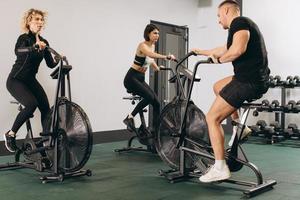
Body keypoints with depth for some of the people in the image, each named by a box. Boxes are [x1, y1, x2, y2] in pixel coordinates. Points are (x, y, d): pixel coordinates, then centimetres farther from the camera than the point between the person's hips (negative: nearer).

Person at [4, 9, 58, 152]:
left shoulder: (44, 42, 4)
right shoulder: (24, 38, -15)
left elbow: (50, 64, 3)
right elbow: (18, 51, -38)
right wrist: (35, 47, -57)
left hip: (31, 80, 6)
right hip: (15, 81, -6)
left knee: (46, 108, -10)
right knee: (31, 104, -27)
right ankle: (10, 135, -8)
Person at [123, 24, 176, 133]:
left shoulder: (152, 45, 9)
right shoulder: (143, 45, -16)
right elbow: (151, 54, -40)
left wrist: (158, 68, 15)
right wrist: (166, 57, -55)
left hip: (141, 79, 8)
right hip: (131, 78, -8)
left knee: (156, 103, -3)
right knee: (149, 97, -29)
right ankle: (130, 118, -13)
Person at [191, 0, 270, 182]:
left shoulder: (239, 22, -9)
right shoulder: (244, 25, 23)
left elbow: (237, 49, -28)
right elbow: (227, 48, 39)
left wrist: (219, 59, -9)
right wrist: (202, 52, 51)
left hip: (248, 81, -10)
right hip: (258, 80, 10)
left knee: (212, 118, -3)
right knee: (218, 86, 30)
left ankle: (220, 168, -4)